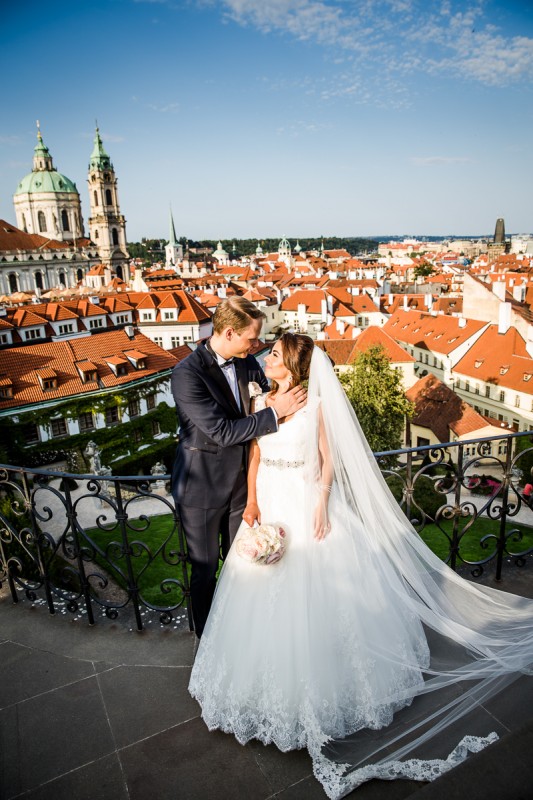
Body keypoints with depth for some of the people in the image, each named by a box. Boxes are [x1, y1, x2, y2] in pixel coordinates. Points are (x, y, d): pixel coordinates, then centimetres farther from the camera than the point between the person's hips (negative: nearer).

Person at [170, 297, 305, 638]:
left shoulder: (247, 362, -4)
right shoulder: (187, 374, -24)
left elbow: (270, 395, 11)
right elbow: (223, 431, -27)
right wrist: (276, 412, -27)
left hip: (240, 480, 6)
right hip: (202, 488, -5)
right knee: (206, 568, 15)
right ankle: (208, 636, 40)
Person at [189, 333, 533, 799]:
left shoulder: (315, 405, -9)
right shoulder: (262, 402, 2)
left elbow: (329, 459, -6)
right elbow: (254, 457, 4)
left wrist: (321, 505, -15)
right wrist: (252, 504, -5)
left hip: (307, 505, -4)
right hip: (271, 506, 4)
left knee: (316, 591, 7)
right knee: (269, 596, 14)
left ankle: (321, 681, 31)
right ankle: (274, 677, 37)